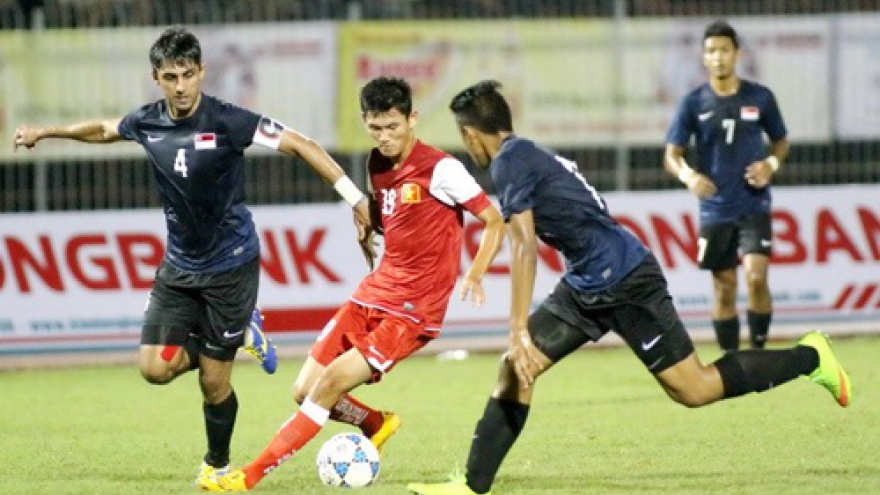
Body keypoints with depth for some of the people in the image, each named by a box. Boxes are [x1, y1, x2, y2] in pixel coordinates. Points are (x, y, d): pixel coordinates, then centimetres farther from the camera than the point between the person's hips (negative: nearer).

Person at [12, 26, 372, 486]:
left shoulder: (226, 121, -20)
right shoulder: (147, 123, -4)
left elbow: (300, 145, -18)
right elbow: (104, 129, 20)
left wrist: (356, 198, -22)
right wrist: (46, 132, 27)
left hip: (230, 265, -5)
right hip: (179, 266, 5)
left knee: (213, 381, 0)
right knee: (156, 367, -7)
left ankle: (217, 463, 28)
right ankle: (242, 334, 19)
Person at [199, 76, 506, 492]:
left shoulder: (440, 169, -14)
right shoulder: (377, 165, 8)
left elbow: (494, 222, -10)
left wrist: (474, 276, -23)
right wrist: (366, 228, 6)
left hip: (413, 310, -8)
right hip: (373, 294, 8)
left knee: (331, 383, -16)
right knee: (305, 391, 2)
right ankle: (378, 426, 30)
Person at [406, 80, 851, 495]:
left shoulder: (510, 163, -13)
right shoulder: (527, 154, 15)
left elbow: (524, 247, -21)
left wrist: (520, 331, -23)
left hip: (622, 281, -10)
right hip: (586, 285, 10)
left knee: (693, 390, -5)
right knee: (514, 368, 4)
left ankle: (809, 357, 10)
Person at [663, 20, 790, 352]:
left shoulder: (760, 97, 1)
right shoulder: (694, 103, -1)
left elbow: (781, 141, 14)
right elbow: (671, 155, -4)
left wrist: (772, 163, -8)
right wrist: (688, 175, -26)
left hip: (754, 206, -1)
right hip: (716, 210, 1)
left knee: (756, 278, -17)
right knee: (724, 291, 3)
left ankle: (759, 353, -1)